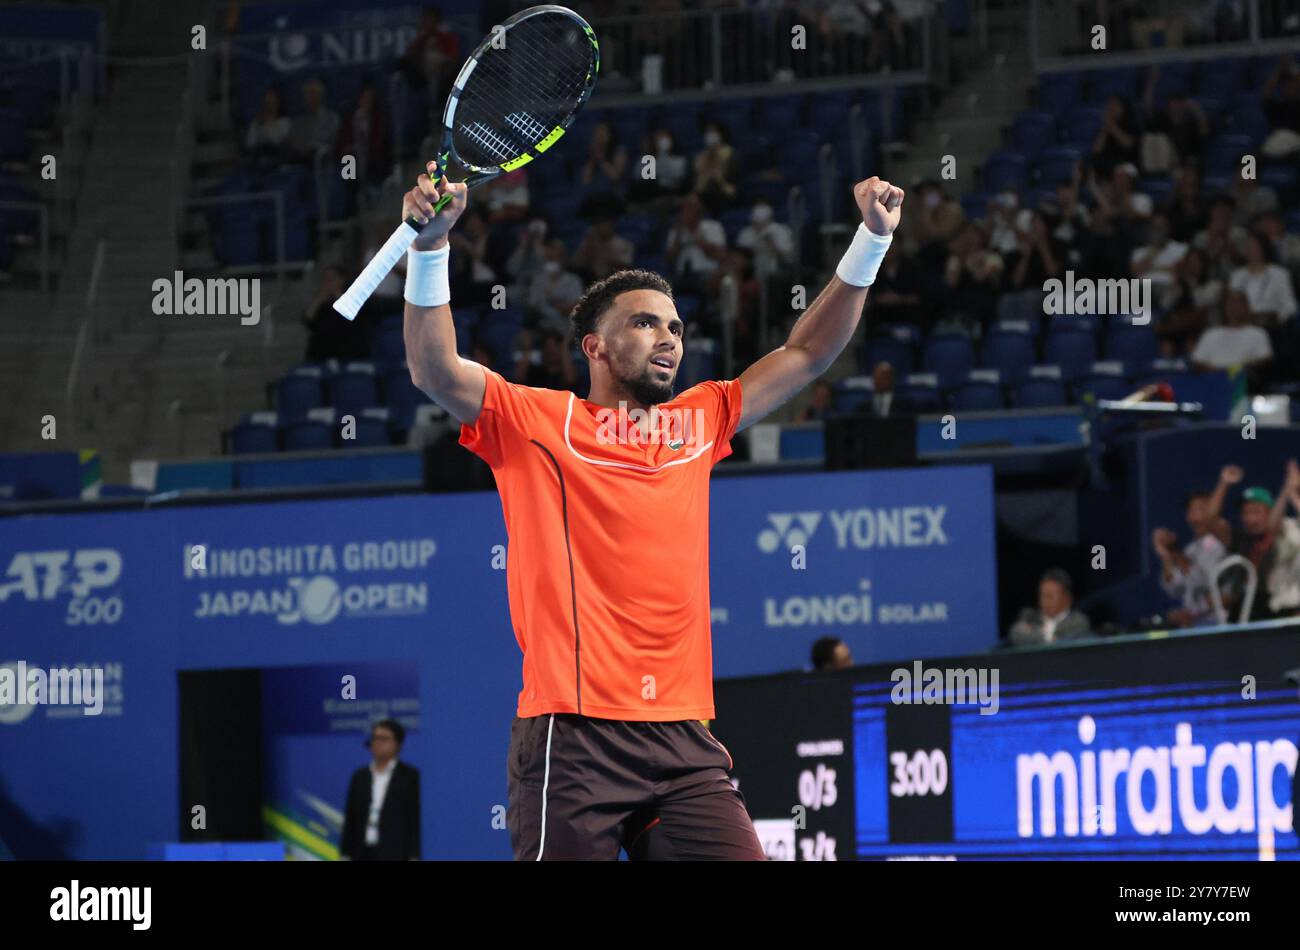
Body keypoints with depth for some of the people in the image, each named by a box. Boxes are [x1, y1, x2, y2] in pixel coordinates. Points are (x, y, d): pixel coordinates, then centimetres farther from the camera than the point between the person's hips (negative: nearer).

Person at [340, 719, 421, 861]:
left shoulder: (410, 776, 1)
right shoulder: (359, 776, 15)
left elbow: (415, 821, -4)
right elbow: (350, 820, 14)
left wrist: (413, 858, -10)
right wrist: (345, 855, 9)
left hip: (394, 855, -5)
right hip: (364, 853, 5)